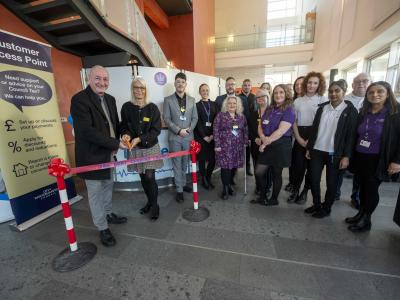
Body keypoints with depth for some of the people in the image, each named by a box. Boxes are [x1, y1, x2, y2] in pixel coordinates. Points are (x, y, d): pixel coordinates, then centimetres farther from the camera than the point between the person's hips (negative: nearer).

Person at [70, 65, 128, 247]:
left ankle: (108, 214, 44)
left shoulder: (110, 99, 7)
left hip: (108, 153, 7)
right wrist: (116, 143, -23)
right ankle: (103, 228, 25)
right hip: (92, 156, -7)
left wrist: (118, 141, -3)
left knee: (108, 186, 22)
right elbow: (87, 131, -25)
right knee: (95, 193, 8)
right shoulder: (79, 99, -17)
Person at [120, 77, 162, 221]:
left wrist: (140, 139, -20)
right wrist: (126, 135, -16)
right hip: (135, 149, 2)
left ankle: (154, 204, 18)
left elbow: (156, 130, -9)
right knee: (143, 178, 12)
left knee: (150, 177, -4)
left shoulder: (152, 107, -6)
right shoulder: (126, 107, -1)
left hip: (151, 147, -2)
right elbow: (124, 126, 7)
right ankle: (149, 201, 35)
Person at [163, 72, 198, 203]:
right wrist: (178, 130, -15)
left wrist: (189, 129, -10)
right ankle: (179, 190, 13)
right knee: (177, 164, 3)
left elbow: (195, 118, 8)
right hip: (175, 137, -3)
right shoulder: (168, 100, 1)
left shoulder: (192, 100, 10)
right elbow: (166, 118, -5)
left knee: (185, 163, 13)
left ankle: (183, 184, 30)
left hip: (188, 136, 3)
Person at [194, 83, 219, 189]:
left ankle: (208, 178, 24)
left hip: (212, 136, 2)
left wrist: (212, 135, -7)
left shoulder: (214, 104, 12)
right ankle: (204, 180, 22)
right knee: (202, 159, 4)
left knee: (213, 159, 1)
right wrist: (204, 136, -10)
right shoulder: (196, 105, 5)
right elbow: (197, 122, -3)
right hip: (201, 137, -2)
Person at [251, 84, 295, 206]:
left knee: (276, 174, 8)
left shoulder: (289, 110, -8)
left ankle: (274, 199, 28)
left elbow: (281, 131, -18)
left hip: (280, 146, -5)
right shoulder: (269, 109, 12)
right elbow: (260, 126, 7)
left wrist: (266, 142, -14)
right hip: (267, 146, 6)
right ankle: (262, 196, 26)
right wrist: (263, 137, -13)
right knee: (258, 172, 4)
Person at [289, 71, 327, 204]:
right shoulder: (298, 101, 8)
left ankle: (305, 191, 22)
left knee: (311, 165, 7)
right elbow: (293, 121, 6)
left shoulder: (323, 100, 0)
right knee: (298, 163, 2)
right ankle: (295, 190, 16)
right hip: (300, 136, 2)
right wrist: (299, 138, -5)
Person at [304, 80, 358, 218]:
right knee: (313, 179, 7)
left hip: (334, 153, -3)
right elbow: (314, 128, 8)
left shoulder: (350, 110, -3)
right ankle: (316, 204, 27)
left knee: (331, 182, 9)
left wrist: (346, 156, -11)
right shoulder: (322, 108, 6)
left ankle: (326, 208, 27)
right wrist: (309, 148, 7)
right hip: (317, 151, 3)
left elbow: (351, 135, -6)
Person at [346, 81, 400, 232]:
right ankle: (361, 214, 28)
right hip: (359, 157, 4)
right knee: (363, 187, 13)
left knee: (371, 189, 5)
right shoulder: (363, 113, 6)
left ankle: (366, 220, 21)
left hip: (378, 160, -4)